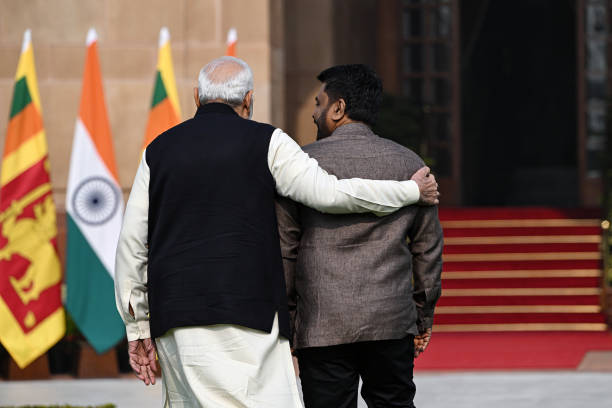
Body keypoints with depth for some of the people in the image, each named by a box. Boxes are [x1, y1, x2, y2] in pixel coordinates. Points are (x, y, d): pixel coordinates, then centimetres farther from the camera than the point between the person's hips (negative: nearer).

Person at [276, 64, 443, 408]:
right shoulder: (409, 164, 6)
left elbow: (283, 248, -1)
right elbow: (429, 247, 11)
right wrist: (424, 316, 20)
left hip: (323, 325, -3)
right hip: (393, 320, 3)